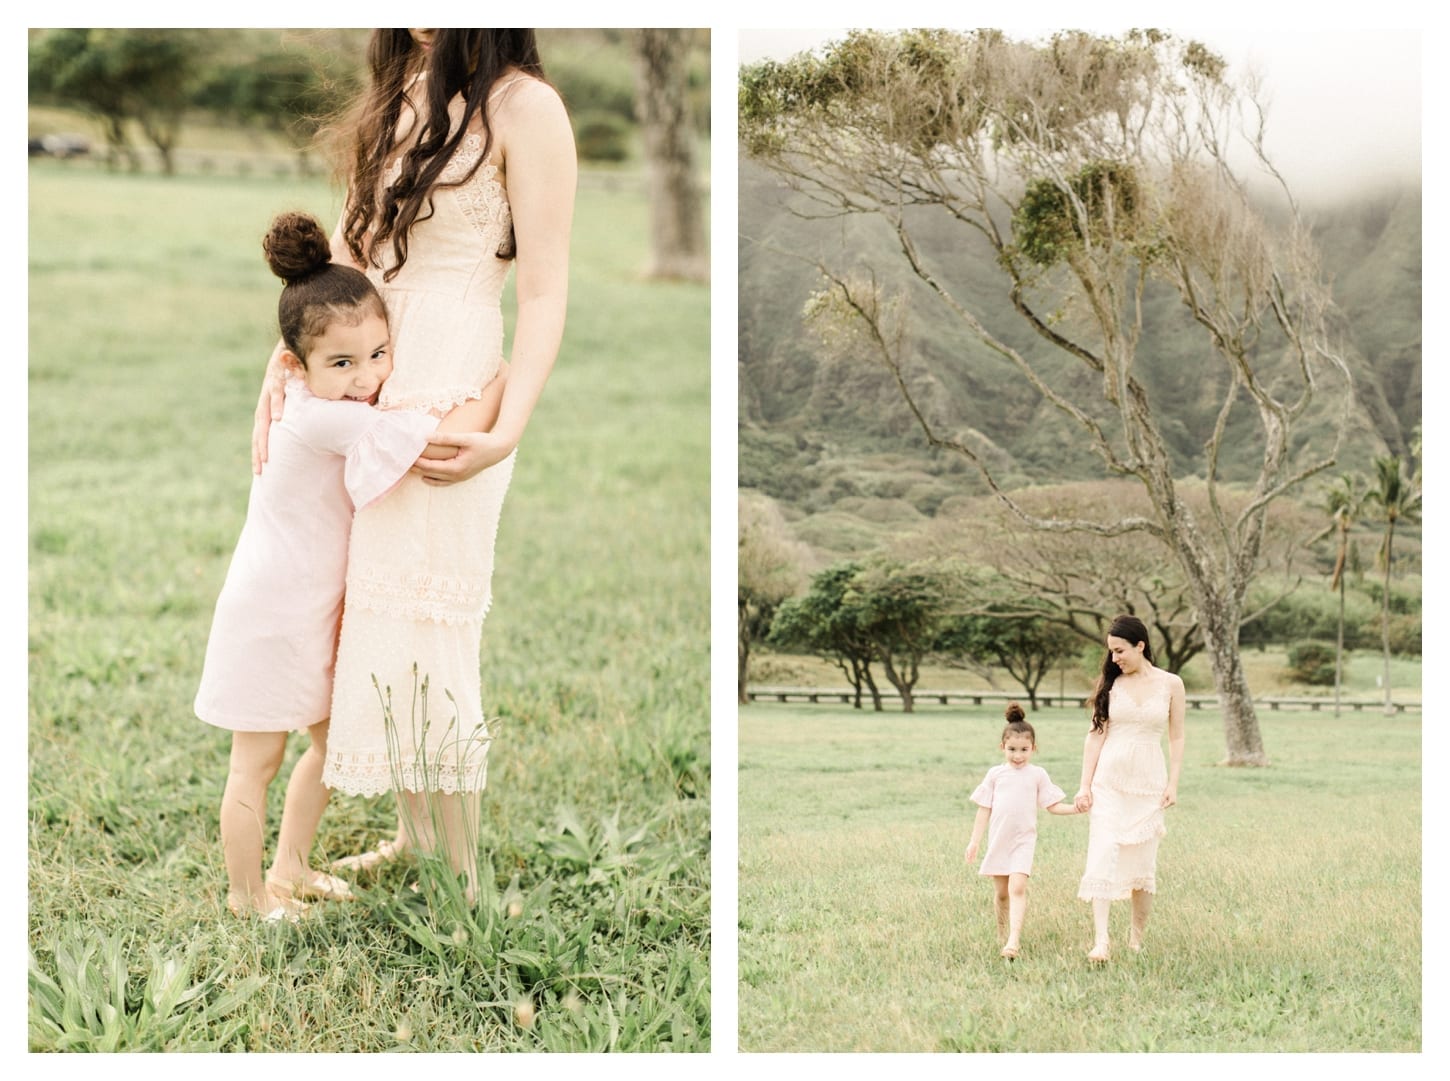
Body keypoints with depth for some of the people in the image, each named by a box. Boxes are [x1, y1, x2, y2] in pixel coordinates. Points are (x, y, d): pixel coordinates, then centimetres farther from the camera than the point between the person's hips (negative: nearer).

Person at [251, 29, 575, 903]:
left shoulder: (522, 106, -11)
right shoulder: (400, 93, 12)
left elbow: (546, 294, -12)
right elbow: (348, 250, 13)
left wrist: (507, 432, -20)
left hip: (448, 404, -7)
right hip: (367, 387, 7)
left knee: (421, 634, -4)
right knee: (372, 620, 12)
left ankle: (471, 879, 9)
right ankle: (418, 838, 27)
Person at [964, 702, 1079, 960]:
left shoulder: (1037, 774, 2)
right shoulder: (995, 774, 4)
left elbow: (1053, 806, 4)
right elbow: (984, 809, 7)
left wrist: (1077, 807, -12)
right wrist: (974, 841, 5)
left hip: (1023, 840, -2)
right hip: (998, 839, 2)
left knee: (1017, 887, -18)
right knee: (1001, 892, 12)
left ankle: (1014, 941, -25)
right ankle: (1002, 932, 35)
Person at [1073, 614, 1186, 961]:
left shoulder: (1170, 685, 2)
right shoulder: (1111, 683, 3)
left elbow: (1176, 738, 6)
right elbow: (1096, 734, 4)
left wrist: (1173, 784, -1)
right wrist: (1084, 785, -1)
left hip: (1148, 783, 0)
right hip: (1108, 780, 0)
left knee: (1143, 861, 5)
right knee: (1102, 857, -11)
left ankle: (1137, 937, 21)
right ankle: (1100, 940, -17)